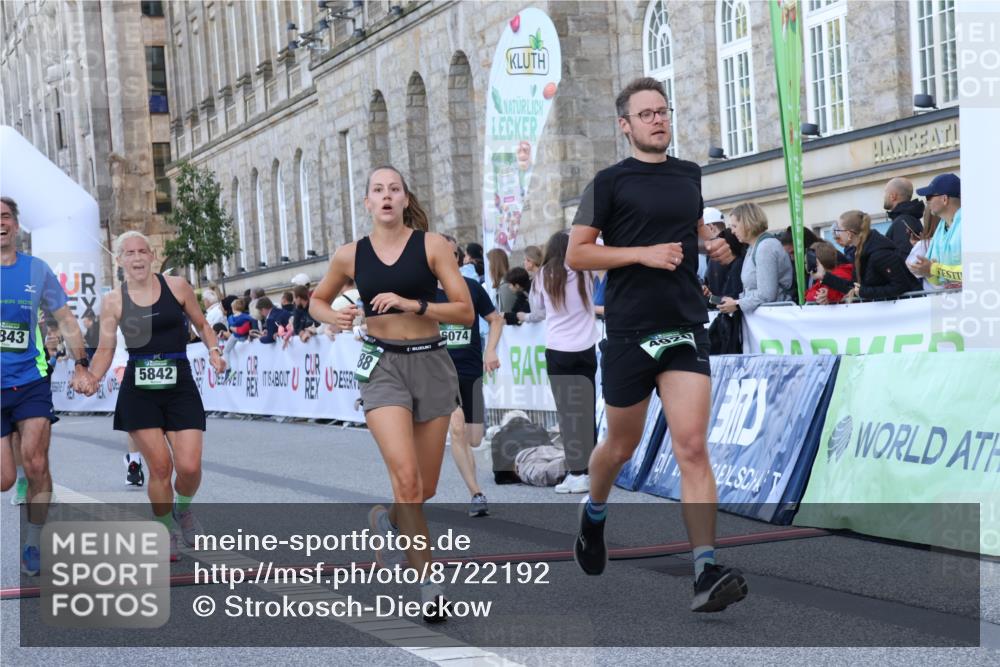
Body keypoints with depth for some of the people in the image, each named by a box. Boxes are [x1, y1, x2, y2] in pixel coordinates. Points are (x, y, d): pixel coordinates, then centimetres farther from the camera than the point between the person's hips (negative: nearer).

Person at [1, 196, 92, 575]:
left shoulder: (36, 270, 3)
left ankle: (33, 545, 7)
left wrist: (80, 366, 1)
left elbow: (66, 321, 10)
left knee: (36, 465, -9)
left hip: (30, 383, 1)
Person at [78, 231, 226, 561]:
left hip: (179, 386, 1)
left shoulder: (177, 286, 1)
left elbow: (202, 325, 12)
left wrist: (213, 352, -6)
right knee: (160, 465, -6)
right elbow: (106, 349, 5)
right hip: (139, 389, 0)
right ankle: (166, 533, 16)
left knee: (189, 466, -9)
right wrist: (91, 378, -13)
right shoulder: (113, 301, 1)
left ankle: (182, 509, 26)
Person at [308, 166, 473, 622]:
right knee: (406, 479, -18)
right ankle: (428, 583, -10)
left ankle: (385, 518, 41)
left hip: (431, 364, 1)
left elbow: (466, 312, -5)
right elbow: (317, 301, 20)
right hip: (383, 366, -1)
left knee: (425, 488, 8)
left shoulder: (432, 245, -1)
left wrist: (412, 304, -17)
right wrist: (333, 316, -3)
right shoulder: (350, 256, 3)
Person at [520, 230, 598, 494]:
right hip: (585, 350, 2)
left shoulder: (545, 275, 1)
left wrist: (525, 317, 35)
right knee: (586, 410, 8)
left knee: (568, 412, -1)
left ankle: (576, 474, -5)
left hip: (558, 351, -2)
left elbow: (539, 311, 13)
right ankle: (589, 471, 10)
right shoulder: (585, 274, 3)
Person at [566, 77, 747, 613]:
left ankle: (706, 571, -17)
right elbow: (576, 254, -5)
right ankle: (594, 514, 46)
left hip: (686, 328, 2)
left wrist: (714, 245, 7)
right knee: (622, 445, 14)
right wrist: (644, 252, -15)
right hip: (629, 331, -2)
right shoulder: (610, 182, -2)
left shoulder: (689, 175, 12)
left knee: (692, 447, -11)